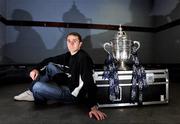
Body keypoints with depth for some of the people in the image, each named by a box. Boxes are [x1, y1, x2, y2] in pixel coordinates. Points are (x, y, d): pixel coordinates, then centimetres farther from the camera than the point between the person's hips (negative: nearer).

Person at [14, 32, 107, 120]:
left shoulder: (83, 57, -22)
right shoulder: (69, 55, 3)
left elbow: (89, 82, -30)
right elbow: (49, 60, 9)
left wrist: (93, 107, -36)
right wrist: (36, 68, -8)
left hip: (74, 94, -8)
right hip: (68, 85, 9)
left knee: (37, 87, -21)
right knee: (50, 65, 8)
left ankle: (37, 97, 15)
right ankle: (32, 92, 6)